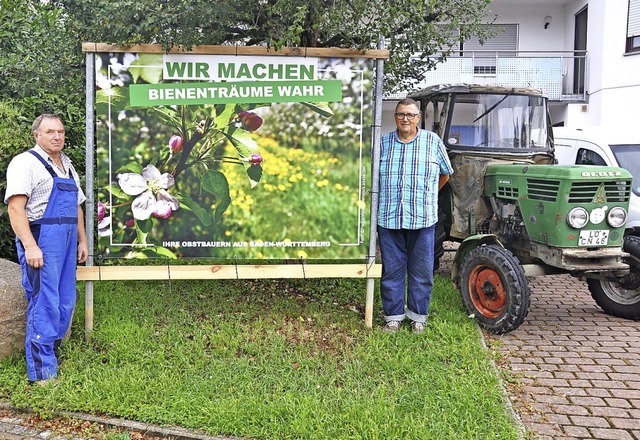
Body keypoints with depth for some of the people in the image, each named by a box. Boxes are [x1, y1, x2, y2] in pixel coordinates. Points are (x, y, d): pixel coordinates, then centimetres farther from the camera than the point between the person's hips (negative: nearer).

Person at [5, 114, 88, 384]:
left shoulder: (67, 166, 19)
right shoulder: (26, 162, -6)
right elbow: (15, 207, -15)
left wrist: (82, 240, 20)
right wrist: (30, 246, -23)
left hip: (67, 244, 8)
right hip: (41, 242, -8)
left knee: (65, 303, 11)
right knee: (44, 305, -7)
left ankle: (52, 352, 25)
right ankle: (43, 373, -1)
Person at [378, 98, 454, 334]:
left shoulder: (433, 141, 3)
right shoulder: (383, 143, 6)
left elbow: (445, 174, 13)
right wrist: (392, 197, 10)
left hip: (422, 219, -1)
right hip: (389, 218, 1)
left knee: (421, 271, 6)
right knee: (392, 270, 8)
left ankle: (418, 315, 21)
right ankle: (393, 315, 20)